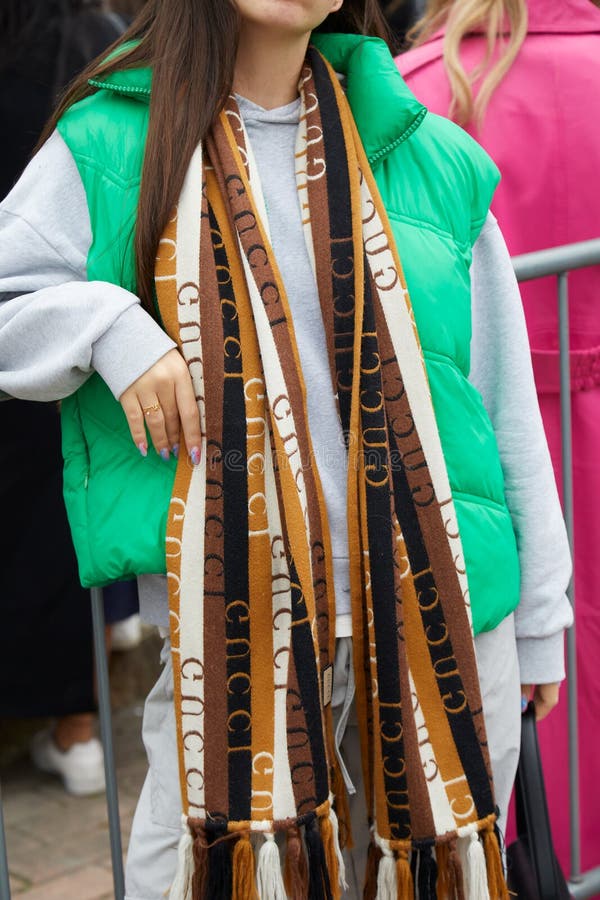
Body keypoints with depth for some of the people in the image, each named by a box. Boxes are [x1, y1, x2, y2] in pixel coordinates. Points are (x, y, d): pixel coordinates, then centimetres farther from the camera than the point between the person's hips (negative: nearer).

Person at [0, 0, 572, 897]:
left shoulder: (429, 158, 6)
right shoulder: (108, 146, 2)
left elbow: (504, 398, 8)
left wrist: (539, 617, 10)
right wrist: (107, 328, -15)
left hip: (437, 617, 2)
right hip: (228, 624, -1)